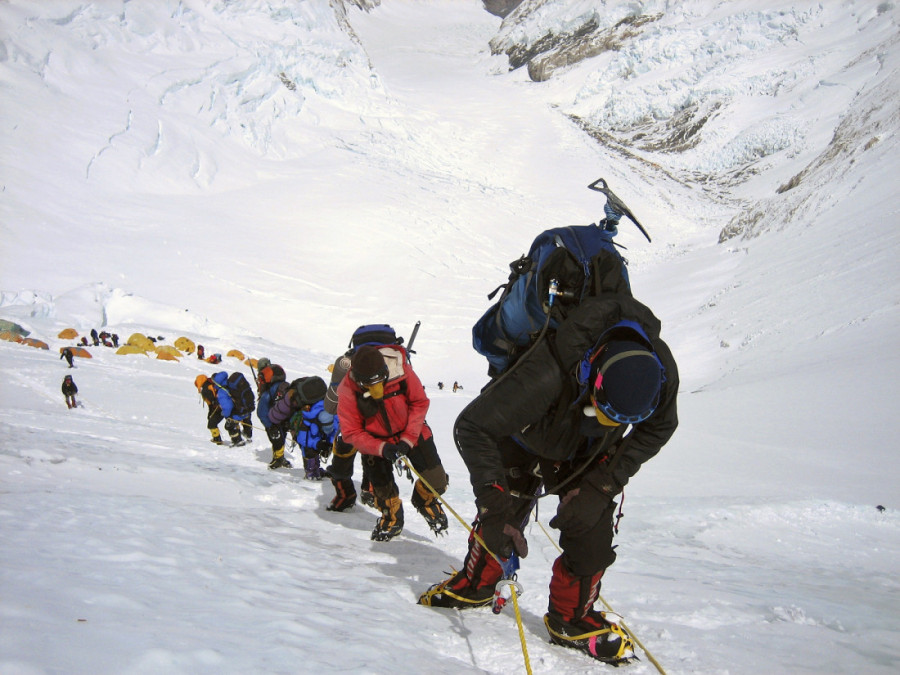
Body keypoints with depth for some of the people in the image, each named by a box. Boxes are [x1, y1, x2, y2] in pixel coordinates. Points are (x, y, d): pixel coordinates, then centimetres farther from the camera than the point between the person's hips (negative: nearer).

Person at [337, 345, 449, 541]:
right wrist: (382, 448, -33)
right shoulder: (347, 390, -29)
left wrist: (408, 440, -21)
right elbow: (351, 433, -21)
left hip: (411, 433, 1)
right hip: (375, 442, -1)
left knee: (435, 480, -3)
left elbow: (420, 403, -15)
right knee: (384, 492, 0)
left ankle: (425, 501, 33)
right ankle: (392, 519, 34)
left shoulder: (401, 370, -29)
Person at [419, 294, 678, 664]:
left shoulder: (660, 369, -35)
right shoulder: (546, 374, -48)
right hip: (527, 444, -2)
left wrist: (604, 483, -22)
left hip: (589, 456, 2)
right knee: (498, 521, 2)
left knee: (591, 530, -11)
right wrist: (492, 498, -47)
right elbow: (472, 427, -39)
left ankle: (572, 619, 11)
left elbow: (656, 430, -12)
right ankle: (475, 585, 34)